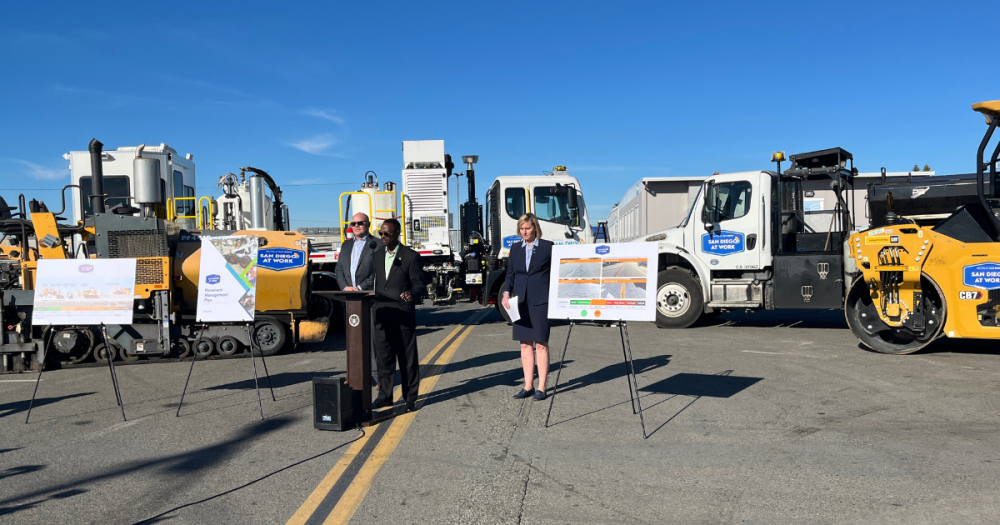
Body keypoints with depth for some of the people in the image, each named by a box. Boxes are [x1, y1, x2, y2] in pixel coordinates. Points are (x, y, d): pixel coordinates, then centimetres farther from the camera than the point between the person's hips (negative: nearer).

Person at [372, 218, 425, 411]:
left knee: (407, 357, 3)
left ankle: (410, 397, 13)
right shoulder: (377, 254, 13)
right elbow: (374, 281, 18)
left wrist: (412, 294, -27)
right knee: (383, 356, 9)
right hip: (381, 314, 5)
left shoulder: (411, 256, -3)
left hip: (403, 314, -5)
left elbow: (418, 284, -8)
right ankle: (385, 395, 20)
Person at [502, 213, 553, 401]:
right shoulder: (515, 248, 12)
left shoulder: (548, 246, 0)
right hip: (521, 301, 4)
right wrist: (506, 292, -3)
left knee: (541, 344, -1)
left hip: (540, 300, -4)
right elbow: (510, 274, 14)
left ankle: (541, 388, 6)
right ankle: (528, 386, 15)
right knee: (525, 344, 8)